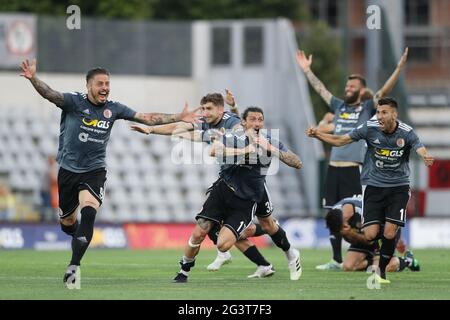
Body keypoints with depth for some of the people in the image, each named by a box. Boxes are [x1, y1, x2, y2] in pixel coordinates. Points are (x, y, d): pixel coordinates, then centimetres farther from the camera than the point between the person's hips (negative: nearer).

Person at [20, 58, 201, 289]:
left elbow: (148, 118, 6)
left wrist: (179, 118, 2)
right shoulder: (74, 102, -9)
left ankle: (73, 268, -22)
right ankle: (80, 239, 47)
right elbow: (50, 94, -26)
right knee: (67, 222, 10)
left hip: (94, 171, 0)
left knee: (89, 213, -24)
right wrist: (33, 79, -46)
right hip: (68, 169, 0)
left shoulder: (113, 109, 1)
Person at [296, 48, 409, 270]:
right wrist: (306, 69, 30)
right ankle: (336, 260, 16)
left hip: (353, 169, -6)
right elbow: (319, 88, 26)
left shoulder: (367, 108, 2)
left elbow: (384, 91, -9)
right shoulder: (339, 106, 16)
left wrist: (399, 68, -19)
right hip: (333, 167, 6)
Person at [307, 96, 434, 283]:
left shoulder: (406, 132, -10)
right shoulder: (369, 128, -8)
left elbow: (421, 150, -24)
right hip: (373, 186, 1)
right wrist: (317, 135, -17)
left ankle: (382, 271, 13)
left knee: (389, 234, -12)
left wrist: (427, 158, -48)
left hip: (398, 187, -1)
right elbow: (340, 141, -3)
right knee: (370, 235, -11)